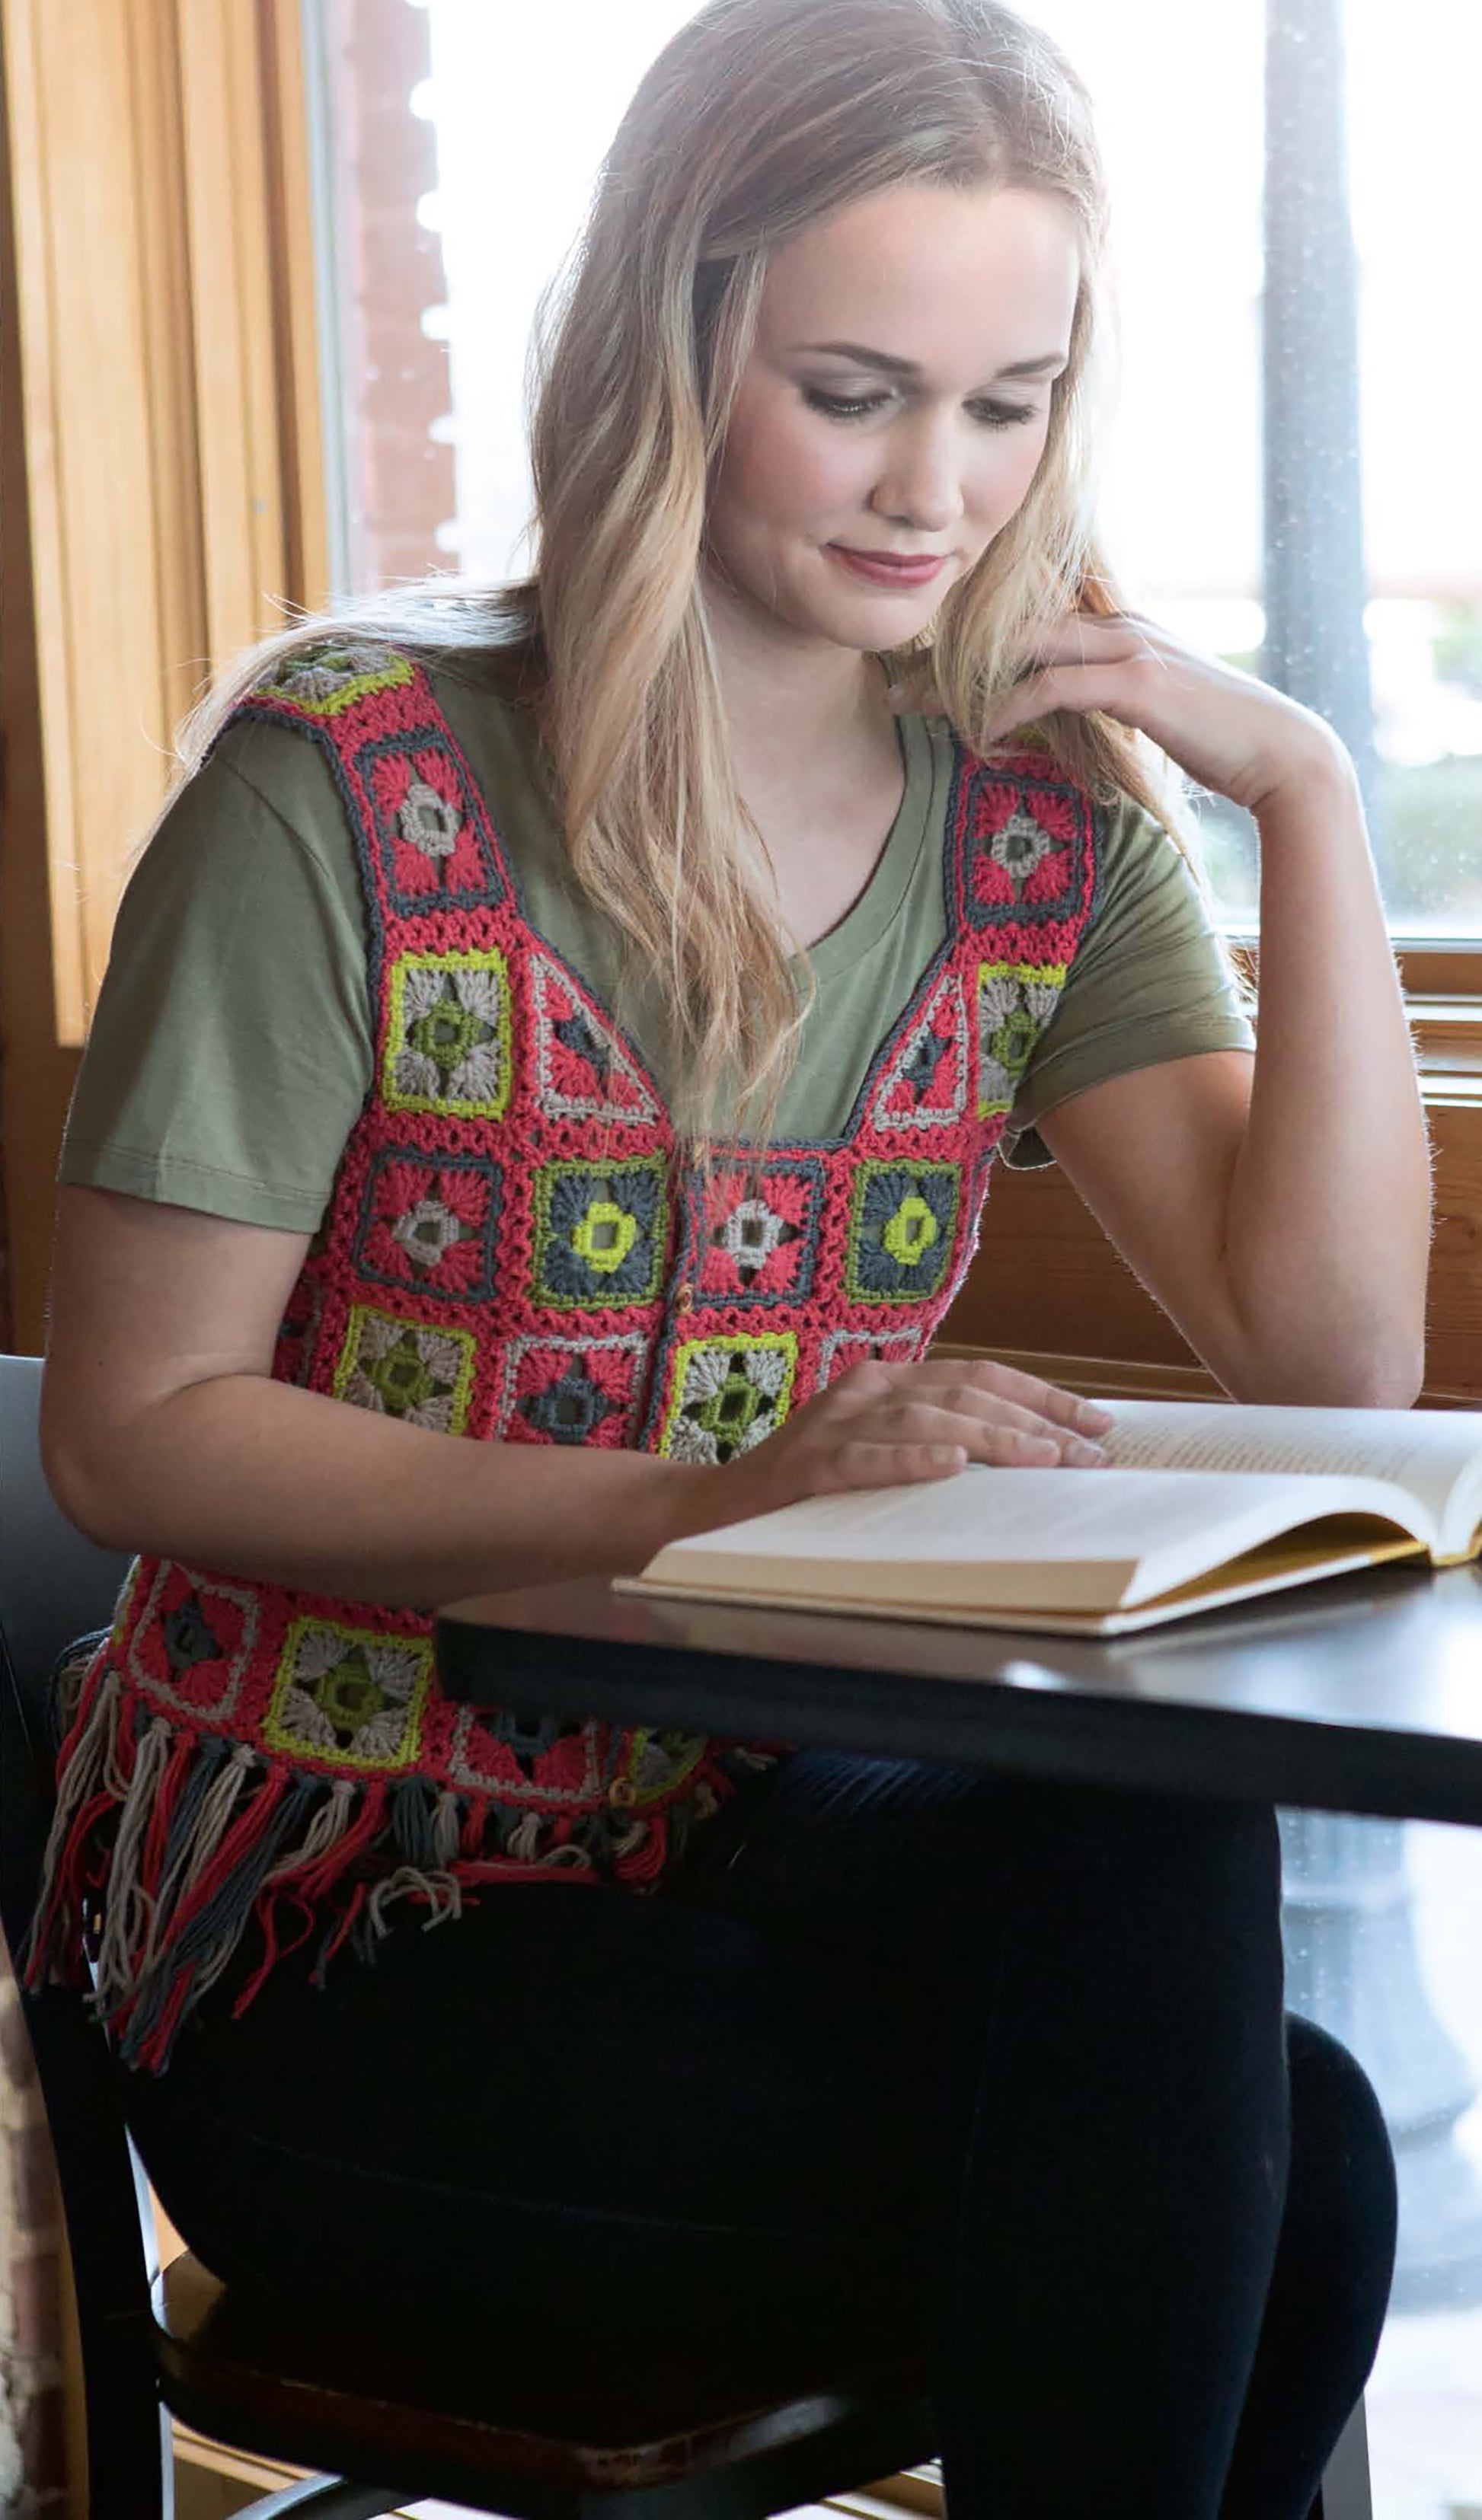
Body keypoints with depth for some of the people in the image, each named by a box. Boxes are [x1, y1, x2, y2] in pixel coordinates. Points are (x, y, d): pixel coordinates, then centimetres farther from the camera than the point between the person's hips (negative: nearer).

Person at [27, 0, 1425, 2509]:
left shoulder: (1045, 811, 2)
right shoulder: (355, 781, -11)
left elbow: (1326, 1358, -4)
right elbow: (132, 1431, -12)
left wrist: (1307, 793, -10)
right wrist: (716, 1501, -24)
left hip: (763, 1833, 5)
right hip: (343, 1936, -4)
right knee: (1276, 2171, -24)